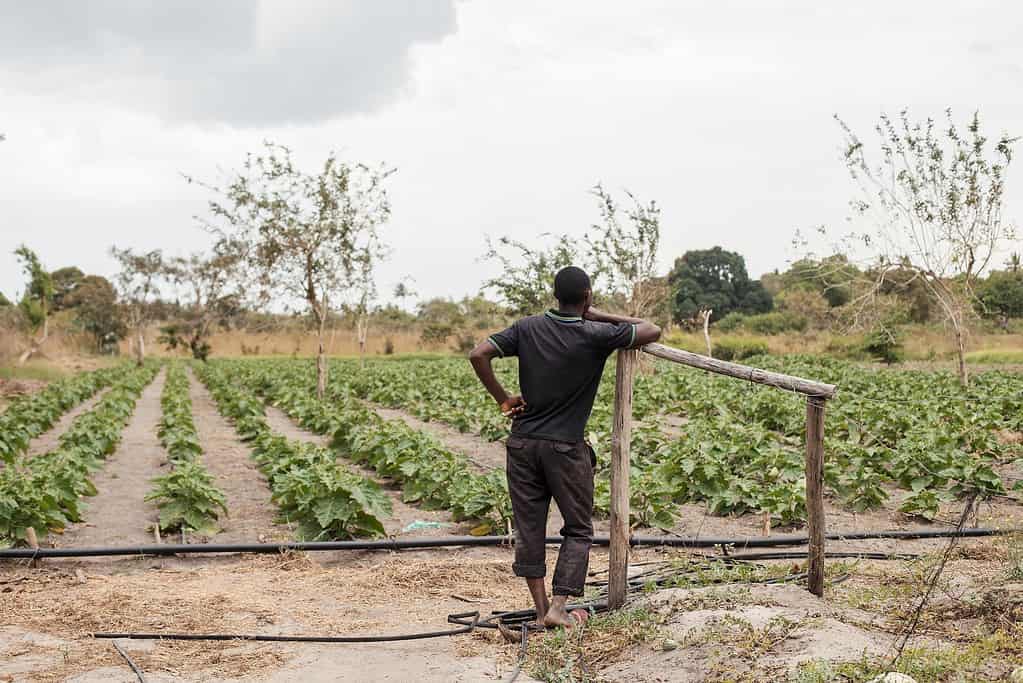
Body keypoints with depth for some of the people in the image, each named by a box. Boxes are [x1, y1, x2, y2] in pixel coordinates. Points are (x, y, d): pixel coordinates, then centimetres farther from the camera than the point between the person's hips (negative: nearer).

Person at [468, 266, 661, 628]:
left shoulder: (528, 328, 0)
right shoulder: (596, 336, -10)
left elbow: (478, 355, -8)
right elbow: (652, 331, -2)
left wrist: (503, 400, 0)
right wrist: (604, 317, 6)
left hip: (523, 441, 4)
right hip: (566, 448, -3)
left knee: (529, 528, 9)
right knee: (578, 530, 9)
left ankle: (541, 608, 11)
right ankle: (558, 607, -1)